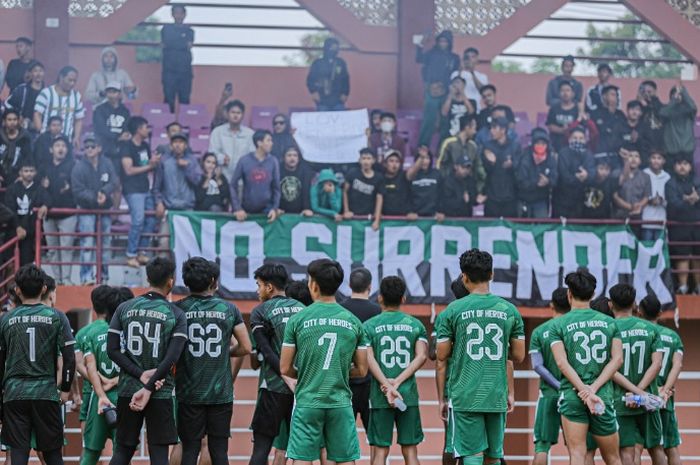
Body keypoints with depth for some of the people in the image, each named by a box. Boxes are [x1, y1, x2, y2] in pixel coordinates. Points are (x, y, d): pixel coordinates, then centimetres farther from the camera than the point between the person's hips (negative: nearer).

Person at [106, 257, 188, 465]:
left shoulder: (124, 308, 4)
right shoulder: (176, 314, -4)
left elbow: (112, 350, -3)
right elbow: (172, 358, -13)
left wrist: (141, 375, -6)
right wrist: (149, 388, -13)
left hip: (127, 391, 3)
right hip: (161, 393, -3)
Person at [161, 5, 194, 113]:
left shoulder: (189, 31, 14)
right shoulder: (166, 29, 11)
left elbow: (189, 46, 1)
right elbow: (166, 44, -1)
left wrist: (173, 45, -6)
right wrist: (183, 45, -2)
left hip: (185, 70, 2)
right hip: (169, 70, -2)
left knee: (185, 100, -2)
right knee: (169, 99, -7)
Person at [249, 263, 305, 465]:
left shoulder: (261, 312, -1)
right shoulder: (302, 308, 13)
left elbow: (266, 352, -11)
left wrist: (286, 378, -15)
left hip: (275, 388, -4)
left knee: (261, 447, -1)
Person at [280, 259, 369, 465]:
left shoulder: (298, 320, -4)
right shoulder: (353, 322, 3)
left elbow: (285, 368, -1)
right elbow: (362, 370, 7)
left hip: (307, 402, -2)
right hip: (341, 403, 2)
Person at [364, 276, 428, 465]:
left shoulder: (369, 326, 2)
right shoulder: (416, 325, 7)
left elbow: (368, 358, -10)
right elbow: (421, 356, -4)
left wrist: (386, 384, -13)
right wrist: (398, 382, -9)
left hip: (380, 396, -1)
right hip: (409, 394, 1)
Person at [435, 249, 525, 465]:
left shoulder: (452, 311, -3)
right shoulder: (509, 310, 4)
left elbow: (441, 360, 0)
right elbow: (518, 356, 9)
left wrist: (441, 399, 8)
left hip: (464, 397, -3)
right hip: (497, 397, 3)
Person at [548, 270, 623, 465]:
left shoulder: (558, 325, 2)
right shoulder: (610, 323, 9)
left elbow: (562, 363, -9)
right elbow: (617, 359, 0)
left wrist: (585, 391, -13)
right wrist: (593, 388, -7)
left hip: (572, 395, -2)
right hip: (604, 396, 2)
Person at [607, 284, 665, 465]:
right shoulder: (650, 328, 2)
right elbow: (657, 364, -7)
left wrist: (636, 392, -12)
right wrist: (639, 391, -11)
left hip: (619, 401, -2)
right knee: (656, 448, 13)